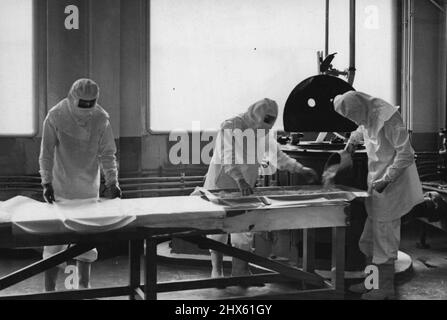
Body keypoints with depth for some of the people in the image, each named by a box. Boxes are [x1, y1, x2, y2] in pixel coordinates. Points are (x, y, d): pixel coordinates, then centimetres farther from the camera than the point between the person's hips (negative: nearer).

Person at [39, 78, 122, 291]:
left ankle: (84, 288, 23)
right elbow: (46, 153, -9)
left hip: (89, 189, 3)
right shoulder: (56, 116, -11)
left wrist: (112, 181, -11)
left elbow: (107, 153, -1)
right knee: (55, 241, -1)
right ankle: (49, 290, 10)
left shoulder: (101, 118, -5)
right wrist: (47, 182, -17)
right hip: (60, 189, -2)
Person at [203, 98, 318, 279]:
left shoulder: (263, 133, 6)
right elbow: (228, 157, -28)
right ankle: (217, 270, 18)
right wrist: (240, 179, -42)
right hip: (220, 187, -5)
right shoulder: (230, 127, -16)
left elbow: (277, 155, 13)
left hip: (245, 190, 5)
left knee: (244, 232, 1)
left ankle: (240, 272, 11)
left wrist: (301, 170, 5)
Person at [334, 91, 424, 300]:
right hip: (377, 182, 9)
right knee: (370, 237, 14)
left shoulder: (388, 118, -24)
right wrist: (354, 139, 15)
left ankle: (386, 289, 11)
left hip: (392, 185, -9)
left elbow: (406, 154, -23)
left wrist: (386, 179, -25)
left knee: (384, 237, -1)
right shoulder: (367, 116, 3)